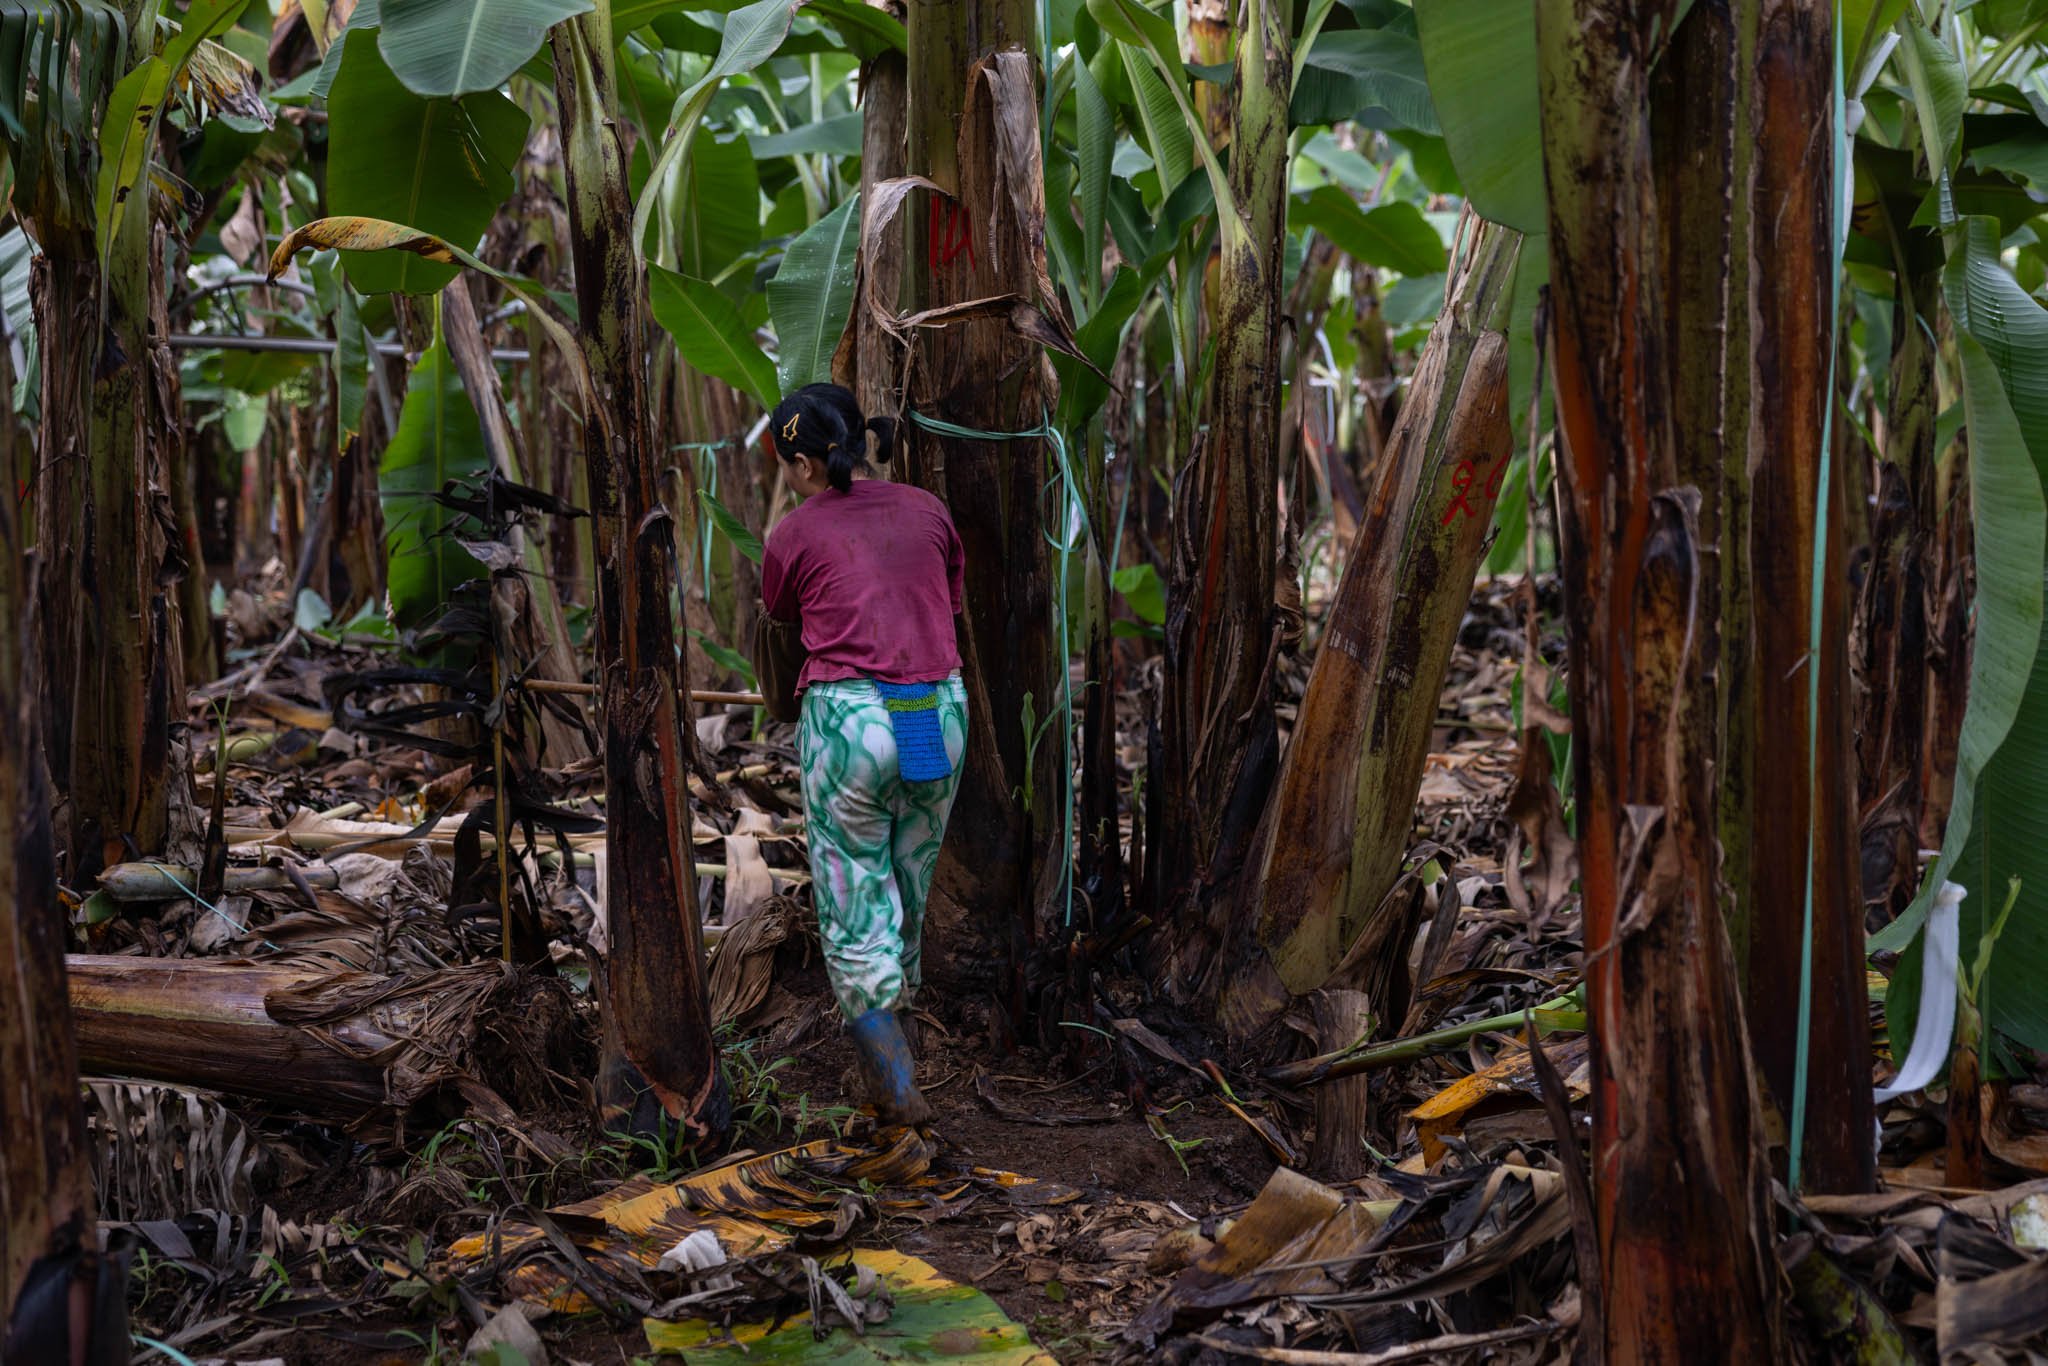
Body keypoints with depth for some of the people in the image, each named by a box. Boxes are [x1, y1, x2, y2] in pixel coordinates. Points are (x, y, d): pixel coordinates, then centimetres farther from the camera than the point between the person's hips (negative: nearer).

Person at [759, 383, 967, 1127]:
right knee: (909, 887, 19)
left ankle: (896, 1086, 3)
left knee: (853, 900, 6)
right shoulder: (927, 510, 7)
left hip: (848, 717, -4)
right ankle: (894, 1019, 37)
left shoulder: (792, 537, -1)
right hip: (941, 714, 4)